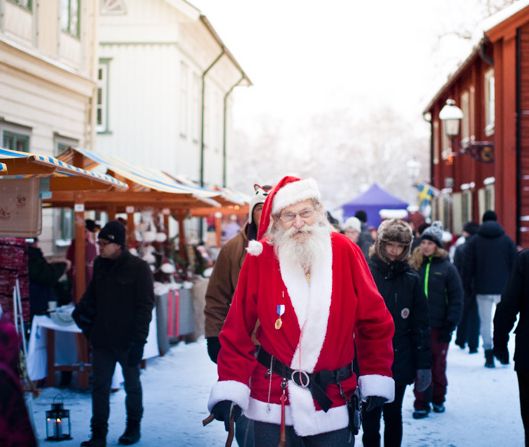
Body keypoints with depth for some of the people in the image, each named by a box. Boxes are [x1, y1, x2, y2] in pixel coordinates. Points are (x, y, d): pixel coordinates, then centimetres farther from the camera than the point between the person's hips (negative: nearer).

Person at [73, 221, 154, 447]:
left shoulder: (138, 268, -13)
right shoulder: (100, 264, 3)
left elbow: (145, 306, -14)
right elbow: (92, 295, 16)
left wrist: (138, 339, -18)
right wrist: (81, 312, -3)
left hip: (127, 341, -4)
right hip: (101, 339, 4)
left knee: (132, 385, 14)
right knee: (99, 386, 4)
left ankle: (133, 427, 31)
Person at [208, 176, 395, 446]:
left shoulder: (344, 251, -4)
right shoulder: (261, 257, -6)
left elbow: (375, 321, 1)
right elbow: (238, 331, -6)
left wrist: (376, 380, -1)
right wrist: (230, 390, -12)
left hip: (334, 404, 1)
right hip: (272, 402, -1)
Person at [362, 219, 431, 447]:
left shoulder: (411, 279, 1)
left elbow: (421, 324, 2)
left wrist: (424, 364, -1)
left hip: (400, 362, 2)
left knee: (393, 416, 14)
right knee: (370, 418, 5)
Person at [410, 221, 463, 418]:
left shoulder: (447, 268, -2)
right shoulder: (414, 266, 3)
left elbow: (456, 298, -3)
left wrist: (450, 324, -9)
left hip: (439, 326, -1)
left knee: (438, 366, 11)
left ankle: (438, 399, 27)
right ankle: (421, 403, 8)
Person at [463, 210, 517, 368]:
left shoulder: (474, 241, 2)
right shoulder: (507, 240, 3)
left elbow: (468, 267, 1)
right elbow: (515, 264, 3)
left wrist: (468, 286, 8)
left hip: (482, 289, -1)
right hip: (503, 288, 1)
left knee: (485, 321, 3)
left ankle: (489, 354, -2)